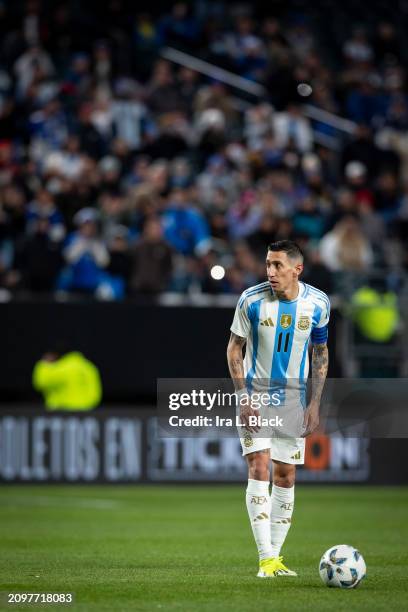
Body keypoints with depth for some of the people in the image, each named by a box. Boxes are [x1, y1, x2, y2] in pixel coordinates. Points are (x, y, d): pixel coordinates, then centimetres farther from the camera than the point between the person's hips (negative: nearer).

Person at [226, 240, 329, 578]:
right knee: (259, 469, -14)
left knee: (286, 477, 4)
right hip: (256, 395, -3)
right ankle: (266, 558, -15)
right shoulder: (252, 299, -12)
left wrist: (315, 403, 1)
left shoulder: (317, 303, -5)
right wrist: (243, 397, -12)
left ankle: (275, 555, 15)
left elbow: (321, 354, 7)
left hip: (293, 400, 3)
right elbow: (234, 348, -2)